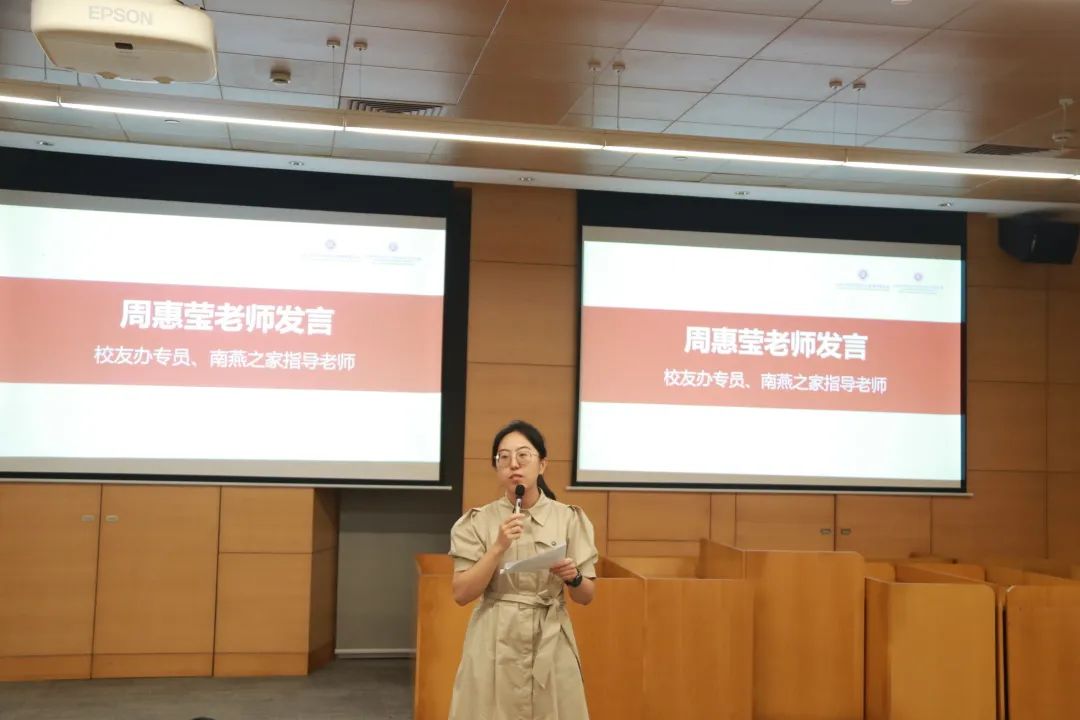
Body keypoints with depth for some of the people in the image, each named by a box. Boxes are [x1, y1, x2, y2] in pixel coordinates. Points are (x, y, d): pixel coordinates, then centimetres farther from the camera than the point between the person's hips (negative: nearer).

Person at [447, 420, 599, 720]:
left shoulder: (569, 519, -1)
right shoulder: (478, 522, -2)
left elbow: (586, 596, 3)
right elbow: (462, 594, -8)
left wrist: (573, 578, -18)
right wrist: (498, 548, -18)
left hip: (550, 645, 1)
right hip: (494, 645, -1)